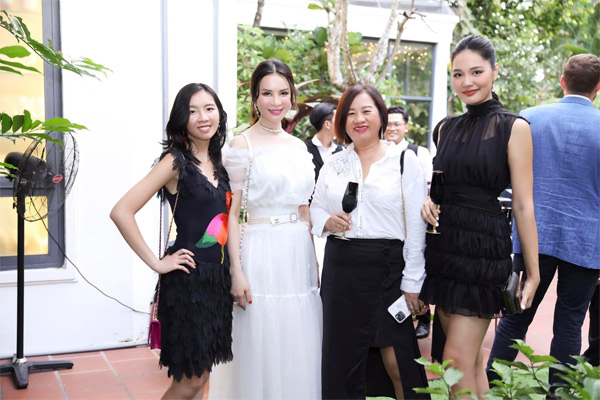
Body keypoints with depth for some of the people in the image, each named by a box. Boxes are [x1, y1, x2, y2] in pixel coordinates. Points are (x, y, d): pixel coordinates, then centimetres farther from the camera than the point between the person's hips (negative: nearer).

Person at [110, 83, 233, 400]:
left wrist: (234, 273, 11)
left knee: (202, 374, 15)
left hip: (218, 277, 7)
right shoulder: (176, 161, -12)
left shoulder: (218, 163, 9)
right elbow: (121, 212, -20)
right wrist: (156, 263, -17)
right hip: (187, 278, -7)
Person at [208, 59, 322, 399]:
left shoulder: (299, 146, 12)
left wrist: (314, 259, 13)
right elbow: (231, 212, -8)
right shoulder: (243, 145, -4)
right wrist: (237, 271, -15)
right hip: (263, 252, -5)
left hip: (300, 253, 6)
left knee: (300, 349, 12)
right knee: (264, 349, 2)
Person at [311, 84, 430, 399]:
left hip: (388, 267, -3)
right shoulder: (333, 164, 10)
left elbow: (416, 227, -4)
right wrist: (327, 221, -7)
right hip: (340, 267, 3)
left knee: (395, 361, -1)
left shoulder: (405, 161, -1)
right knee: (342, 358, 9)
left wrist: (412, 282, -8)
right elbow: (315, 209, 17)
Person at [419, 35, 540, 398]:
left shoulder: (513, 127, -6)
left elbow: (523, 205, -8)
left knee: (458, 358, -6)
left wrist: (532, 273, -8)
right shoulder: (447, 128, 10)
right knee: (472, 358, 13)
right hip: (444, 243, 6)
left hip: (485, 247, -5)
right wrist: (428, 202, -2)